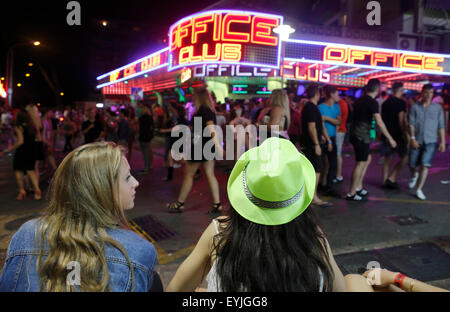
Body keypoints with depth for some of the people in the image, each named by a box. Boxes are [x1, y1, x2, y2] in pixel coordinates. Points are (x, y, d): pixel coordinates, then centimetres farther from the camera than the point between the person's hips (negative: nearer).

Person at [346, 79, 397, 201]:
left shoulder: (360, 100, 13)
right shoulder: (372, 102, -13)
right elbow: (379, 122, -16)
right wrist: (390, 138, -11)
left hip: (355, 134, 9)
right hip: (362, 136, -9)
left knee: (368, 158, 20)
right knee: (361, 163, -2)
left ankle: (358, 186, 22)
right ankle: (351, 193, 2)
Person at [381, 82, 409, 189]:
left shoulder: (385, 103, 11)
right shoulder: (401, 103, -11)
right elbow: (401, 121, -17)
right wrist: (406, 135, -12)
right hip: (397, 135, -7)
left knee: (387, 158, 12)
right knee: (404, 157, 5)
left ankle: (385, 181, 13)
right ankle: (391, 178, -2)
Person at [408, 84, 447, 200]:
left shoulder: (438, 107, 5)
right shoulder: (415, 107, 2)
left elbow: (441, 126, 5)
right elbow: (411, 123, -3)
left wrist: (443, 141, 2)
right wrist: (413, 138, -12)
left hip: (431, 141, -1)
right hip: (417, 141, 1)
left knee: (425, 165, -12)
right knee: (412, 165, 8)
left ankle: (419, 190, -3)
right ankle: (414, 175, 44)